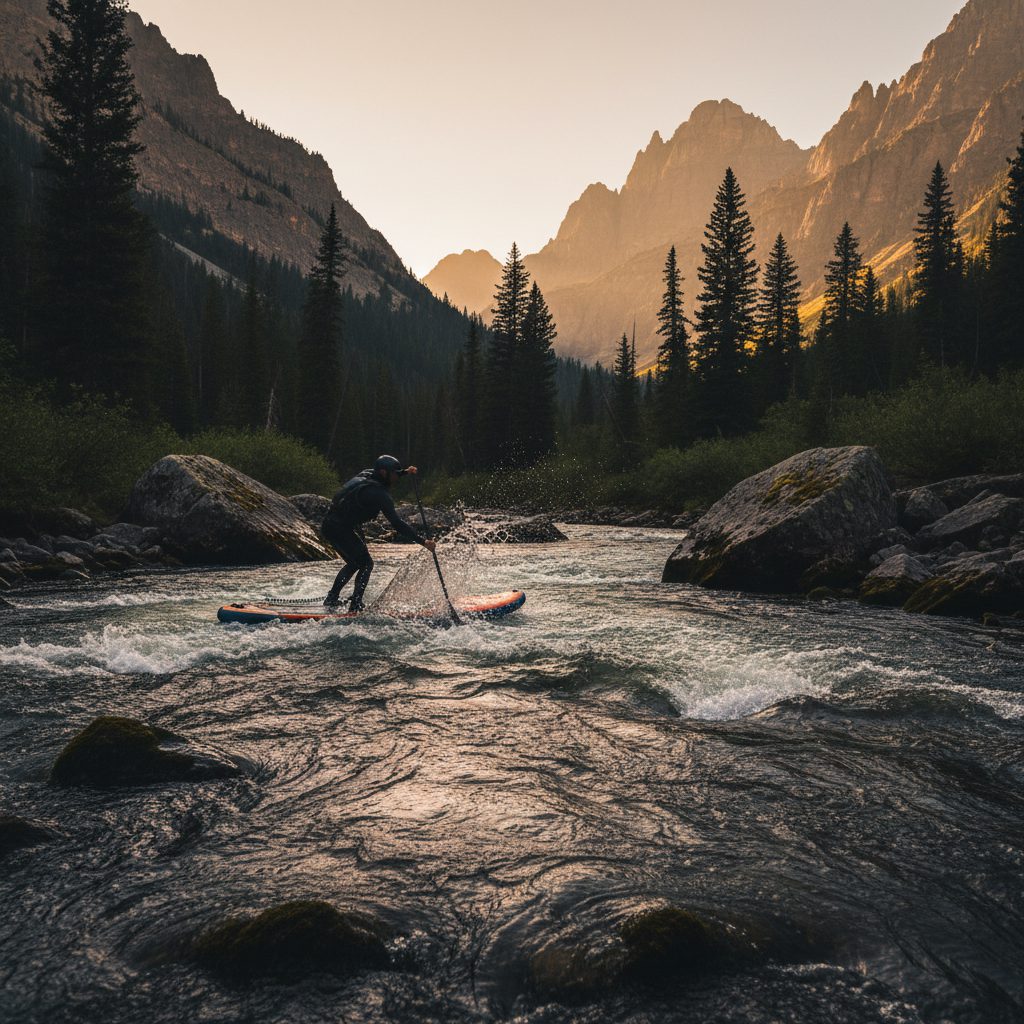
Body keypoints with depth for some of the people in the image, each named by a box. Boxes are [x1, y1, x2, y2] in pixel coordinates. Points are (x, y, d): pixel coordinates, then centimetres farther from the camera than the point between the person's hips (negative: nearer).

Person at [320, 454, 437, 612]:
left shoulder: (365, 474, 6)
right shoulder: (379, 494, -19)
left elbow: (383, 480, 33)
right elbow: (397, 522, -24)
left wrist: (405, 472, 22)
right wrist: (422, 541, -25)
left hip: (329, 524, 10)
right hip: (341, 529, -10)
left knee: (354, 563, 23)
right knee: (366, 563, -3)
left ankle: (332, 599, 30)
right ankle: (355, 606, -7)